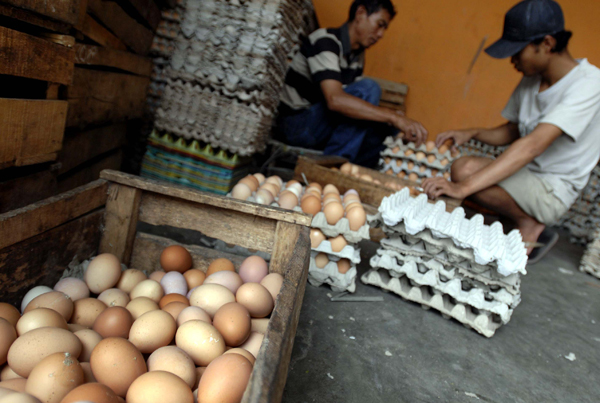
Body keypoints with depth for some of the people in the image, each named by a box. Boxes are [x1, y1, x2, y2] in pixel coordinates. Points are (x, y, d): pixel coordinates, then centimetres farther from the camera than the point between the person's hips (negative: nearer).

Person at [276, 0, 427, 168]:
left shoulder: (358, 55, 10)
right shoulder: (325, 41, -18)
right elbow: (334, 100, -34)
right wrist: (394, 117, -38)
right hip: (297, 124, -9)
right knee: (368, 88, -25)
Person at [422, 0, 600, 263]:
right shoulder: (531, 80, 4)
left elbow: (534, 145, -33)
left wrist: (464, 187, -41)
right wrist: (472, 133, -6)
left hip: (553, 192, -9)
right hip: (525, 178, 9)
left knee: (465, 170, -28)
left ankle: (529, 224, -6)